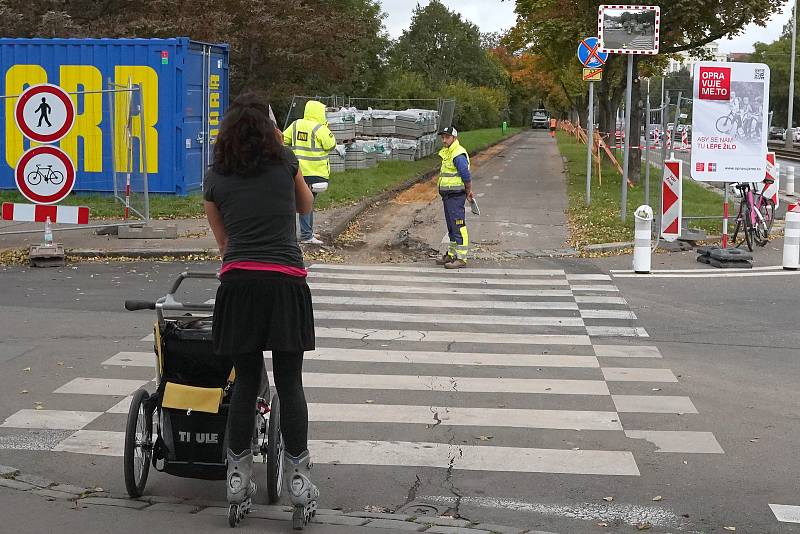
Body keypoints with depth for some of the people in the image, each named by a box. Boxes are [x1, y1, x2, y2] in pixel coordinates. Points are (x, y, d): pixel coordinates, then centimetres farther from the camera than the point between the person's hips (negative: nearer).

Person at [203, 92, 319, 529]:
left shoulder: (215, 177, 10)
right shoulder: (285, 161, 8)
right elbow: (305, 206, 27)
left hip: (238, 280, 1)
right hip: (286, 280, -1)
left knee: (245, 382, 9)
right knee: (290, 384, 4)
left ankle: (238, 479, 14)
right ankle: (298, 480, 6)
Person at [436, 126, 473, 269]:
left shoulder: (458, 155, -18)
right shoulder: (446, 152, 15)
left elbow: (467, 176, -19)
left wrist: (469, 192, -5)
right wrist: (468, 192, 22)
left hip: (456, 196, -10)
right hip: (447, 196, 10)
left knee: (458, 227, -9)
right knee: (451, 227, 17)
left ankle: (461, 259, -8)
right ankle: (452, 254, 27)